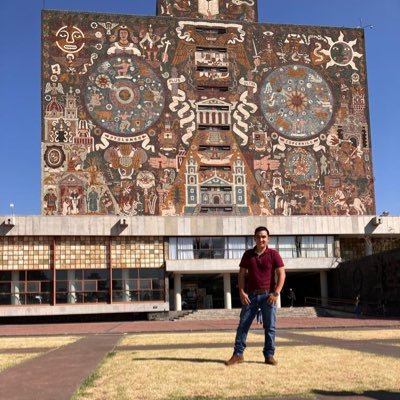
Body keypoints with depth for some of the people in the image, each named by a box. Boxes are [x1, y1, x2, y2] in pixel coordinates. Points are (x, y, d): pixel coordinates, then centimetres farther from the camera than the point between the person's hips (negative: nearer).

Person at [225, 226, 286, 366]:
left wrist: (276, 293, -14)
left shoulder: (273, 254, -2)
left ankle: (269, 355, 11)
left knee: (270, 327, 2)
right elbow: (242, 274, 7)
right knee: (243, 325, 2)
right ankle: (238, 354, 8)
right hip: (251, 295, 2)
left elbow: (281, 274, -5)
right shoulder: (248, 254, 6)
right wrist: (241, 292, -5)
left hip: (268, 295, -2)